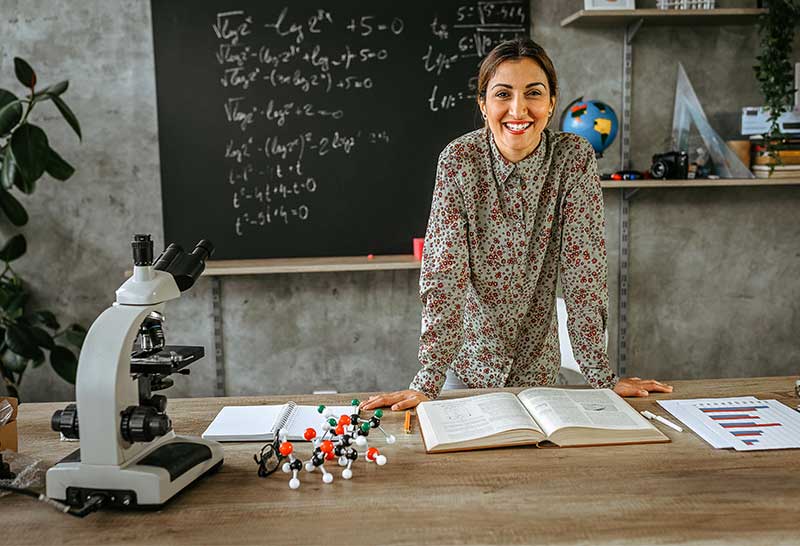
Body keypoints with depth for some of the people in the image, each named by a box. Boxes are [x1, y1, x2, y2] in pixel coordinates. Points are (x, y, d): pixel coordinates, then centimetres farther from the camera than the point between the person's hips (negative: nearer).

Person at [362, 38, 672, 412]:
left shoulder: (575, 158, -15)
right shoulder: (458, 160, -17)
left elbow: (583, 270, -15)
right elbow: (444, 273, -20)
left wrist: (602, 377, -16)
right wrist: (427, 382, -25)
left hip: (537, 362, 1)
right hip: (467, 356, -1)